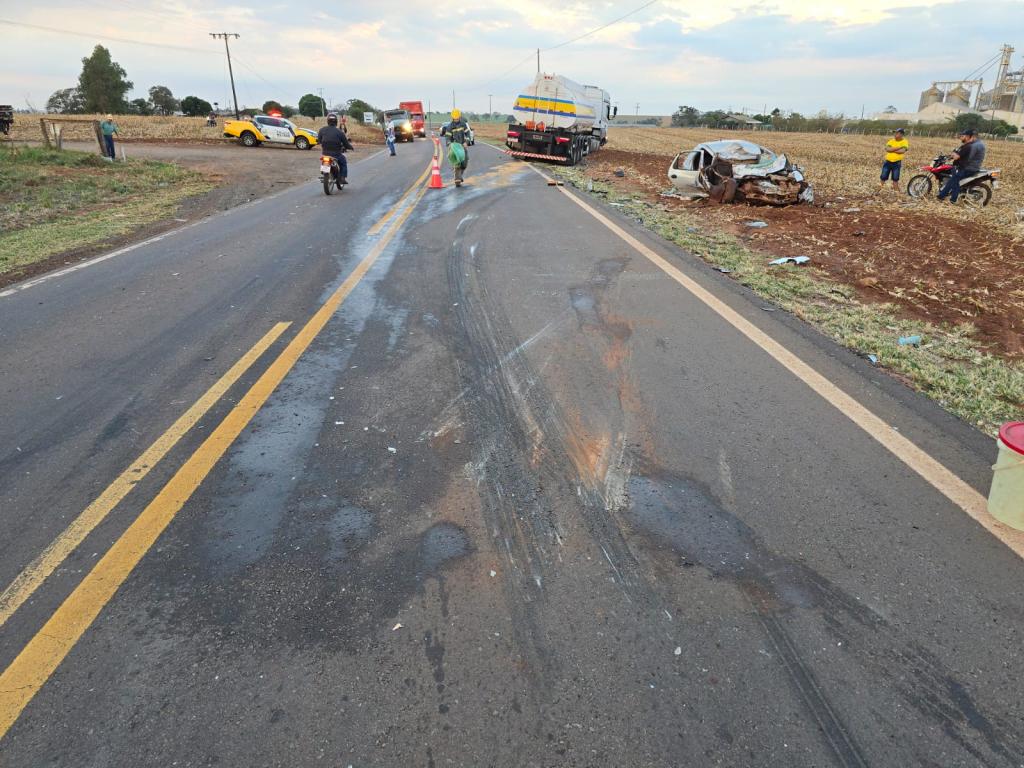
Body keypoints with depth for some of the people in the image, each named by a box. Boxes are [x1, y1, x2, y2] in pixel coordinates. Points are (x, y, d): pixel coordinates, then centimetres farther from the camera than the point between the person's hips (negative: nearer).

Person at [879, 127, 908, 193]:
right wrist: (898, 147, -19)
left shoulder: (904, 142, -4)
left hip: (897, 163, -2)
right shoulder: (891, 141, 4)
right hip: (888, 162, 2)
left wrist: (892, 150, -15)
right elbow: (887, 149, -15)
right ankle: (880, 190, 17)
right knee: (883, 177, 5)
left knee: (895, 179, 1)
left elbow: (902, 151, -21)